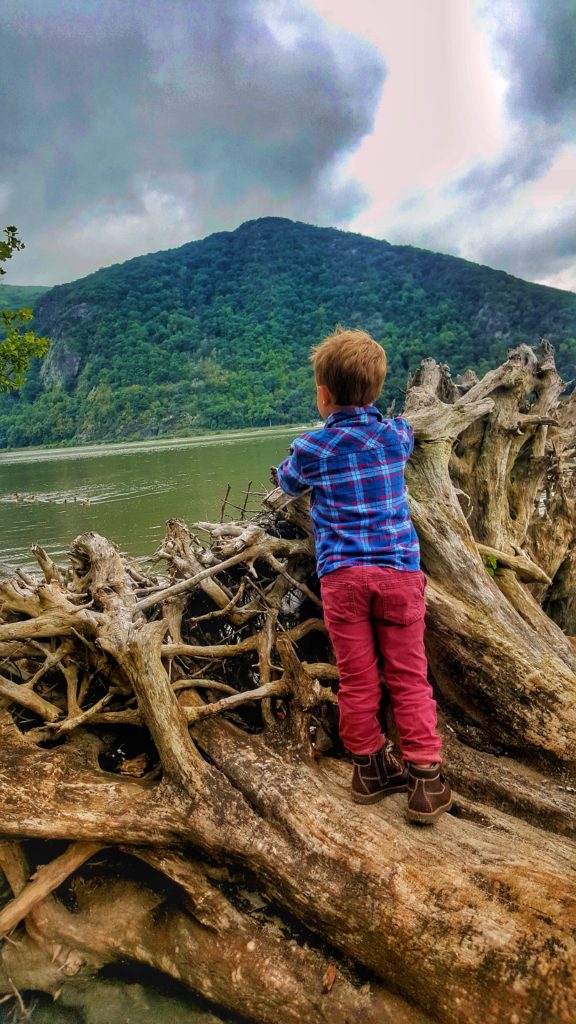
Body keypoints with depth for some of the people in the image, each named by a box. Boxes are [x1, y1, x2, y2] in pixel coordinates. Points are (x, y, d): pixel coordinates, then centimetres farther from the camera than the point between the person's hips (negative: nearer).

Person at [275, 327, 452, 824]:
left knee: (357, 679, 9)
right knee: (409, 677, 8)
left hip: (342, 574, -1)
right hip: (399, 568, 2)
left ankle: (371, 767, 22)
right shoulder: (396, 434, 7)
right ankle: (425, 777, 9)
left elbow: (288, 483, 20)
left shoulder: (311, 447, 0)